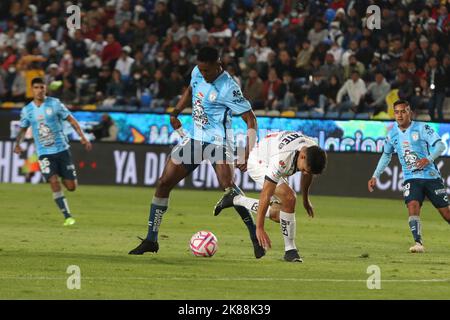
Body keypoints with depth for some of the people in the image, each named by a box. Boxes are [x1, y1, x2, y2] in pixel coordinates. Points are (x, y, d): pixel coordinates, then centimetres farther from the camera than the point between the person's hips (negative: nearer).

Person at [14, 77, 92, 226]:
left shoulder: (54, 103, -4)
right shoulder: (27, 110, 2)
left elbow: (71, 120, 0)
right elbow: (23, 129, 14)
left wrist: (83, 137, -8)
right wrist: (18, 143, -5)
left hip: (62, 149, 0)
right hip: (44, 153, 0)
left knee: (71, 186, -1)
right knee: (54, 182, -18)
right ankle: (67, 216, -10)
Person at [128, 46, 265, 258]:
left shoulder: (228, 88, -20)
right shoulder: (197, 73, 1)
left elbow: (250, 120, -18)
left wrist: (248, 155, -26)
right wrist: (176, 112, 11)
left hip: (218, 141, -7)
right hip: (194, 139, 7)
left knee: (228, 186, -27)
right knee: (163, 183, 2)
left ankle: (256, 238, -17)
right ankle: (151, 240, 12)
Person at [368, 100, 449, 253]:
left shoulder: (422, 128, -6)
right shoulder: (392, 134, 7)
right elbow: (386, 155, 23)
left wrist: (429, 159, -31)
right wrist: (375, 176, 17)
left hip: (431, 176, -2)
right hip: (411, 178, 2)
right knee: (412, 206, -24)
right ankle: (418, 243, -30)